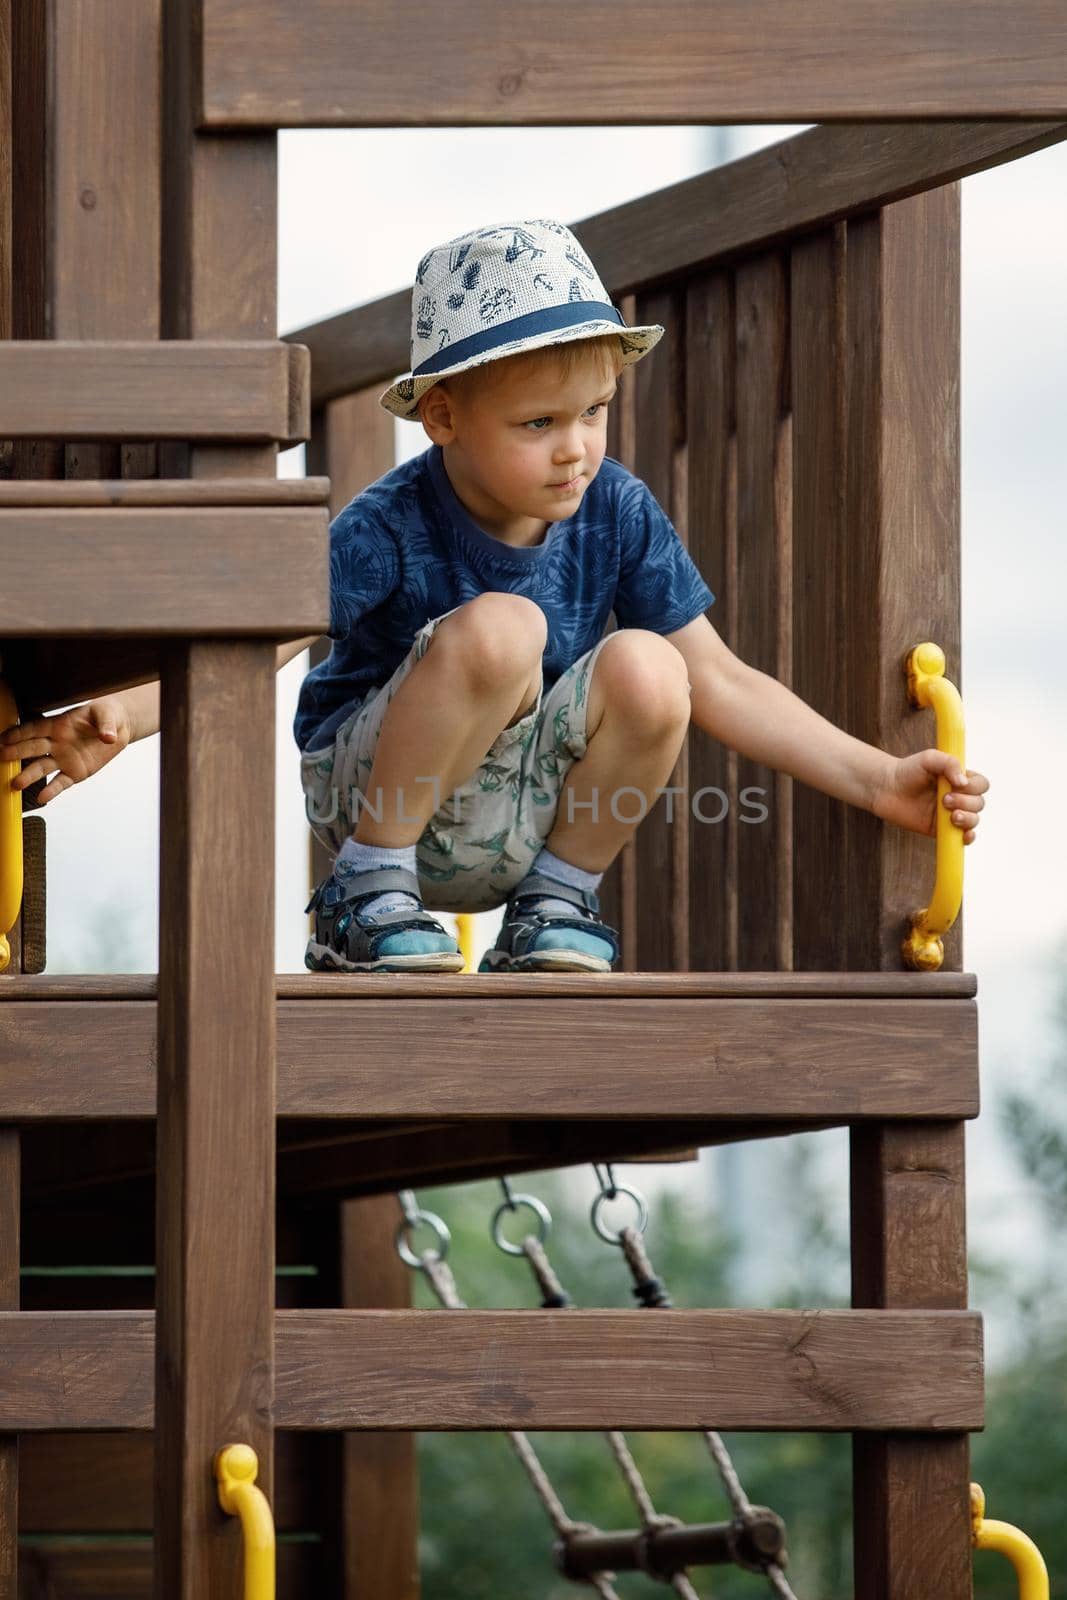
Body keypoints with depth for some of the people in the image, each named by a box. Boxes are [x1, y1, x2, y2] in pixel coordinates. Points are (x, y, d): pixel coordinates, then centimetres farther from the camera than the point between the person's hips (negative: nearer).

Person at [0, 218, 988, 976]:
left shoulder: (617, 516, -8)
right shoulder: (389, 530, -21)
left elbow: (721, 685, -5)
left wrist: (878, 780, -12)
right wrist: (118, 718, -47)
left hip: (516, 823, 4)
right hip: (373, 791, -4)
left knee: (646, 670, -26)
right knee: (497, 628, -31)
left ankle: (553, 910, -2)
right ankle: (369, 897, -13)